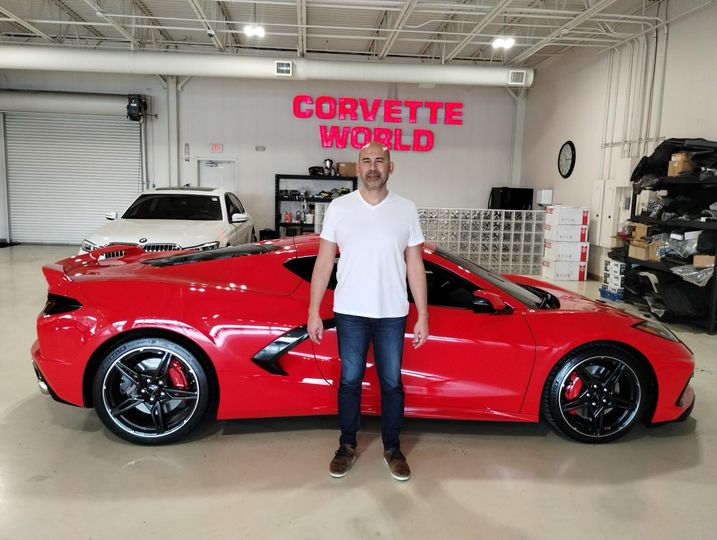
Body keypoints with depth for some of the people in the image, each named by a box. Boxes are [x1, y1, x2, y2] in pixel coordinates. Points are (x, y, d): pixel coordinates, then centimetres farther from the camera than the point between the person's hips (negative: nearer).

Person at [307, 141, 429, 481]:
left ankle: (392, 449, 28)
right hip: (350, 313, 0)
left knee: (392, 383, 10)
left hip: (392, 314, 1)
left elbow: (415, 266, 4)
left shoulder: (406, 210, 2)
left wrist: (422, 316, 1)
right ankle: (347, 446, 28)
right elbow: (324, 262, 1)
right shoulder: (339, 207, 0)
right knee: (350, 381, 11)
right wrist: (313, 311, -3)